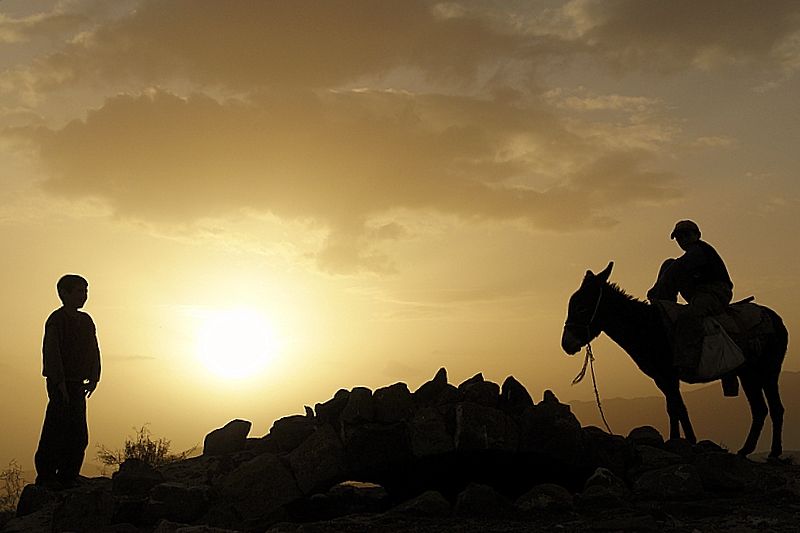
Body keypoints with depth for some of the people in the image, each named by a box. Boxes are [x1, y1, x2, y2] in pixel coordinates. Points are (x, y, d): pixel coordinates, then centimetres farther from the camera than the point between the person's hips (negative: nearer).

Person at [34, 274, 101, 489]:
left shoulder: (85, 320, 13)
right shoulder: (56, 320, -9)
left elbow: (93, 351, 15)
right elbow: (52, 352, -15)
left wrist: (93, 378, 6)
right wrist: (60, 383, -18)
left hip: (77, 384, 8)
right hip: (61, 384, -8)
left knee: (78, 436, 8)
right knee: (58, 430, -8)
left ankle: (67, 477, 15)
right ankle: (46, 476, 1)